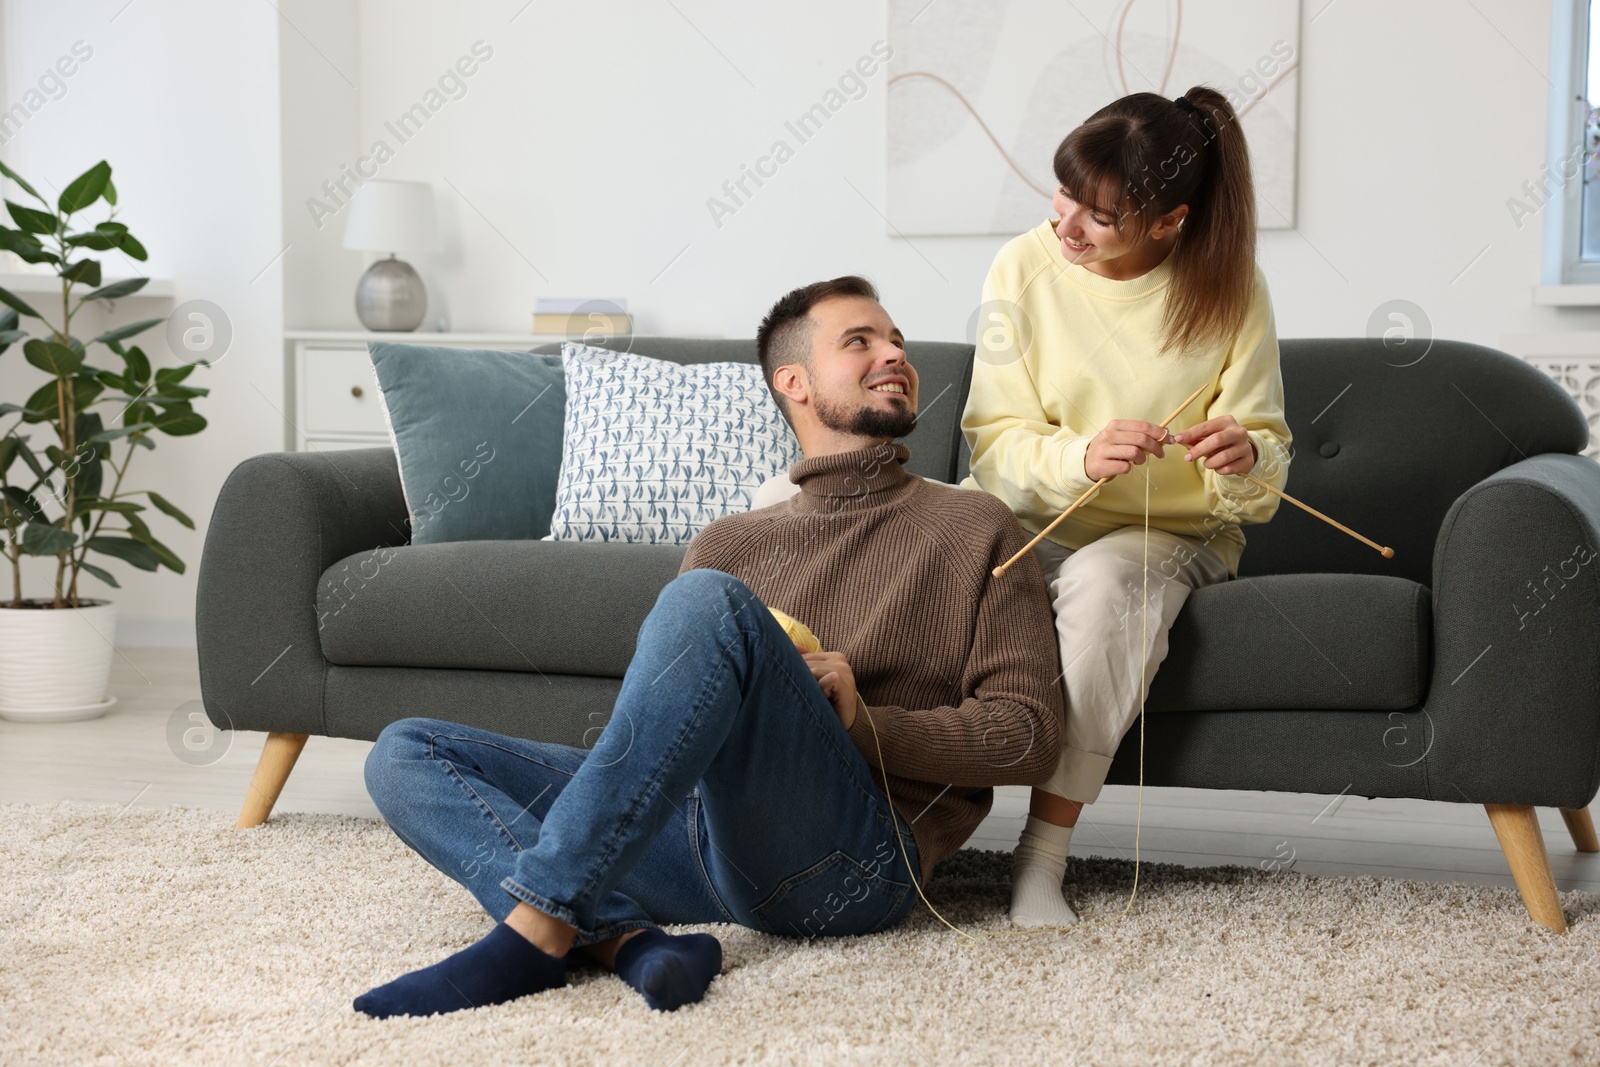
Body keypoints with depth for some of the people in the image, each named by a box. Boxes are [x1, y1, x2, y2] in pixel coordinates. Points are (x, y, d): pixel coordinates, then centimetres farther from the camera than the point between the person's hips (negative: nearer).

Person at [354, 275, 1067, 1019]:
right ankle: (622, 937, -31)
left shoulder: (972, 529, 17)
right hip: (691, 829, 5)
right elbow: (648, 720, 24)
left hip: (848, 855, -5)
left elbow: (1029, 737, 7)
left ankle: (534, 932, -35)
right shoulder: (729, 546, 29)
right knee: (406, 754, -5)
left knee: (708, 601, -30)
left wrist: (864, 721, -7)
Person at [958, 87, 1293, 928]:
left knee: (1103, 581, -36)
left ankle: (1043, 855, -30)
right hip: (1034, 523, 2)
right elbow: (995, 447, -9)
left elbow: (1266, 461, -3)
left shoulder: (1231, 291, -7)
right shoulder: (1025, 268, -6)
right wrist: (1080, 457, -31)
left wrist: (1243, 463, -28)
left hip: (1171, 534, -1)